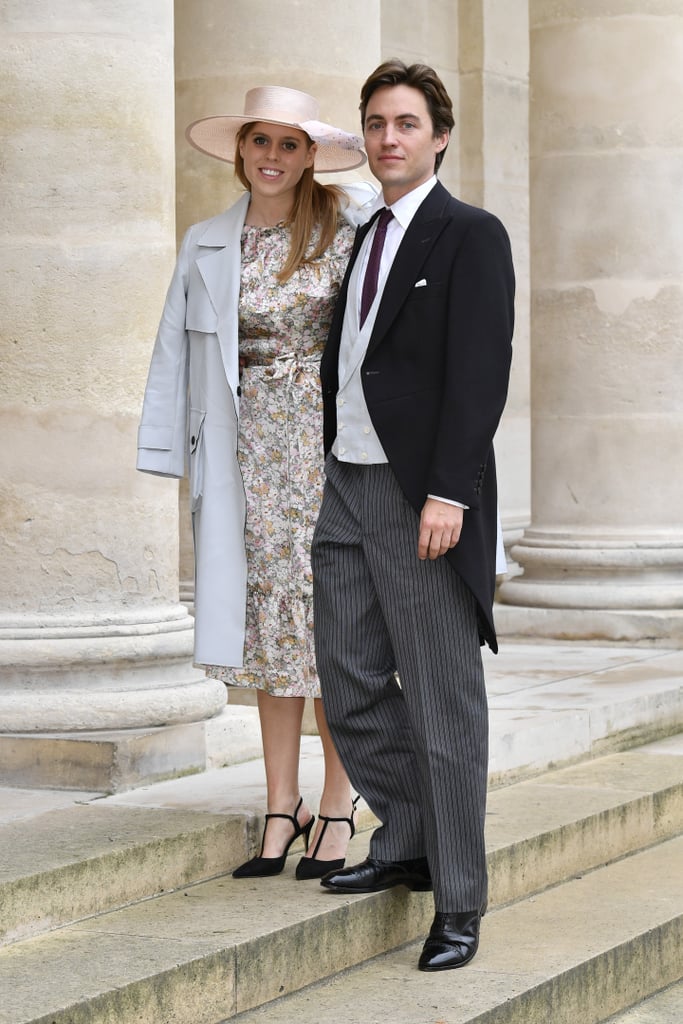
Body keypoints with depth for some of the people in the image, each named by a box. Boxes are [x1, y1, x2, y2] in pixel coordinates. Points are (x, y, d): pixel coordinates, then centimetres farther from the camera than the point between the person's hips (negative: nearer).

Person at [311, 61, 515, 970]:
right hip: (345, 486, 7)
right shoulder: (361, 238, 17)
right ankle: (407, 844, 28)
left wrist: (449, 492, -20)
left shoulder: (471, 236, -5)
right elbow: (345, 364, 17)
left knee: (444, 701, -2)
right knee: (351, 685, 11)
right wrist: (327, 470, 10)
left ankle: (458, 903, 4)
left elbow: (480, 371, -13)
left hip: (424, 497, -7)